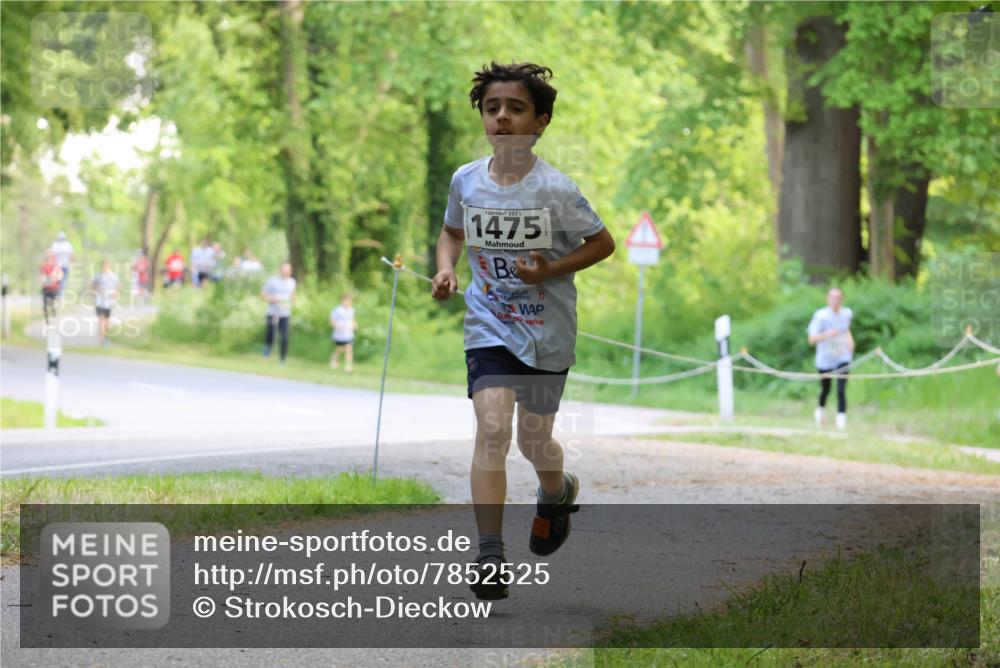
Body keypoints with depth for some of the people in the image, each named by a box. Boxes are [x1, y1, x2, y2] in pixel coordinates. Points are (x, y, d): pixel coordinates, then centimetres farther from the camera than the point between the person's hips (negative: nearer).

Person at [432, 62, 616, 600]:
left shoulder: (555, 189, -13)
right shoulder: (466, 180, -3)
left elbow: (603, 243, -2)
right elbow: (452, 231, 18)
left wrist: (549, 270, -16)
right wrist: (445, 271, -2)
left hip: (547, 332, -1)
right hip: (489, 326, 1)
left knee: (534, 440, 12)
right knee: (492, 428, -18)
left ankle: (557, 494, 49)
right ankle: (490, 556, -18)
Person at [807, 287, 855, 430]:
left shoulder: (847, 314, 0)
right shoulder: (821, 316, -16)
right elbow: (812, 339, -20)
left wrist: (850, 340, 6)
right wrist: (826, 335, -36)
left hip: (842, 358, 2)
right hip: (825, 360, -2)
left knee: (841, 390, -14)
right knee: (825, 390, 15)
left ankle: (841, 418, -13)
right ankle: (820, 409, 45)